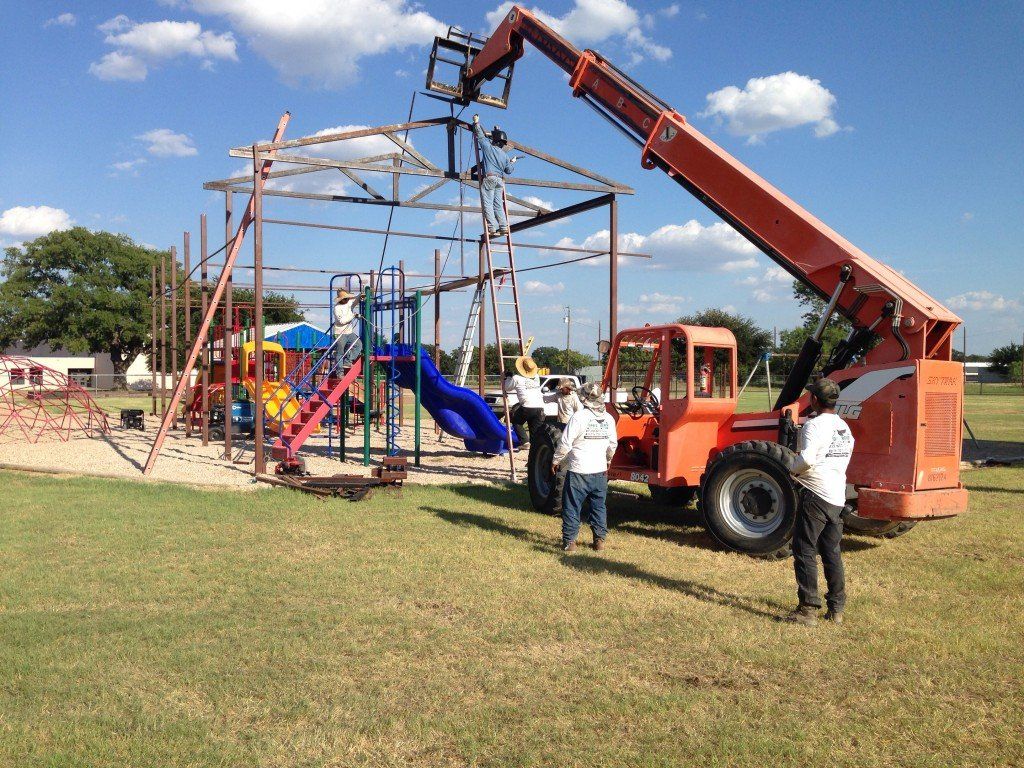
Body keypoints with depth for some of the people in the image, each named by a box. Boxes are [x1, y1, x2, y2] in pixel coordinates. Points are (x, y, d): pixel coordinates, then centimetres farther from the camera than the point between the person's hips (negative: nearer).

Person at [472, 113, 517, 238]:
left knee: (488, 204, -8)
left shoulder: (488, 147, 1)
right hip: (500, 180, 5)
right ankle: (503, 227, -1)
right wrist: (512, 162, 36)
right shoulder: (505, 155, 13)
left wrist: (476, 123, 26)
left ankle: (492, 228, -17)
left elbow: (480, 136, 11)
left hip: (489, 178, -5)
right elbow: (508, 170, 16)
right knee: (498, 204, 8)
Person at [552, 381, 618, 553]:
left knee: (572, 507, 4)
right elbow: (613, 444, 13)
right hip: (600, 471, 5)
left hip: (578, 471, -5)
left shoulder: (579, 417, -14)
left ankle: (569, 542, 6)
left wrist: (556, 461, 1)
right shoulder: (608, 419, 2)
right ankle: (600, 540, 18)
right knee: (599, 506, 15)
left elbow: (565, 443, -13)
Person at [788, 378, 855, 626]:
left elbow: (807, 458, -26)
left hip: (815, 495, -8)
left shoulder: (814, 425, -13)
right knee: (832, 554, 15)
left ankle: (808, 609, 1)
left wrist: (793, 469, -6)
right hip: (838, 497, 8)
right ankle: (836, 609, 20)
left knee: (805, 552, 0)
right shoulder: (845, 428, 14)